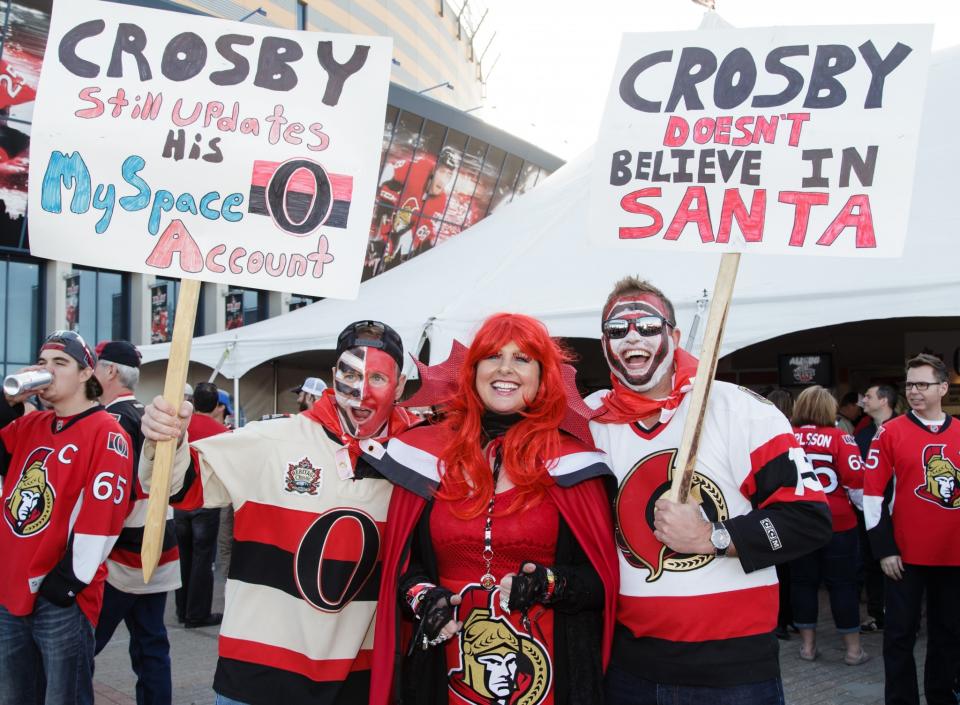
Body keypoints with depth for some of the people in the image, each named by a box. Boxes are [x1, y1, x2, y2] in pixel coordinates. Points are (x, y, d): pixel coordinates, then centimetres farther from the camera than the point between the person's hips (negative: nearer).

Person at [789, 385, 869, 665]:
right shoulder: (839, 438, -11)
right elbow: (856, 483, -13)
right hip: (838, 524, -2)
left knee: (802, 582, 12)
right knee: (842, 584, 7)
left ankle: (807, 645, 19)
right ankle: (853, 648, 15)